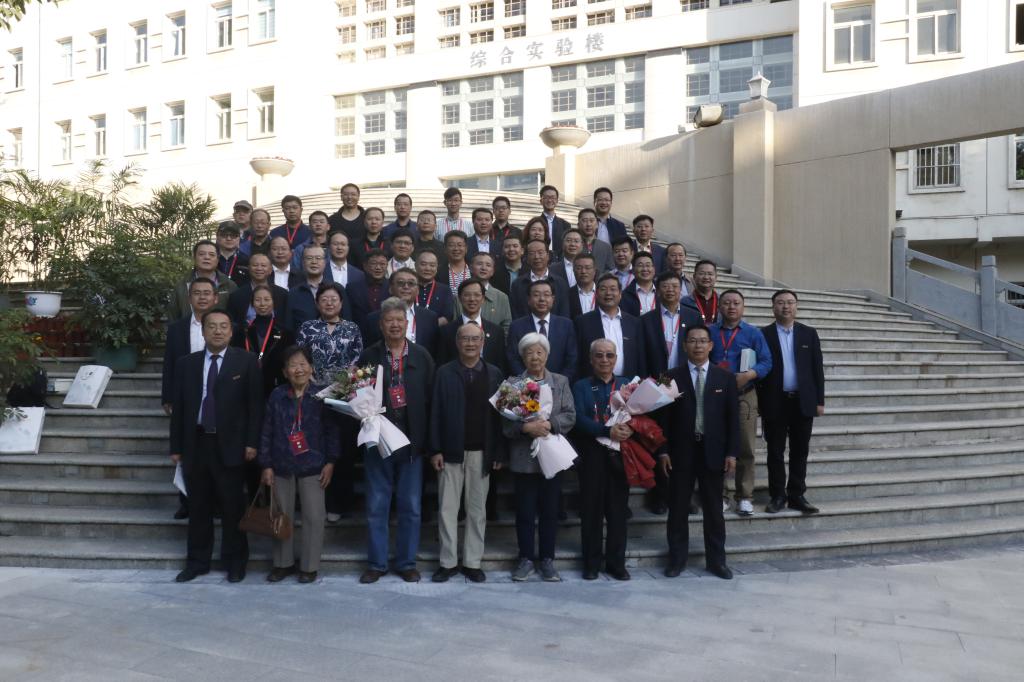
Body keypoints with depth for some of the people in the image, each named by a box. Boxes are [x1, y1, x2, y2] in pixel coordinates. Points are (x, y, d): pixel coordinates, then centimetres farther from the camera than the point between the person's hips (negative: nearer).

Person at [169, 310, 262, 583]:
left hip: (230, 445, -3)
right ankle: (197, 561, 24)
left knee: (233, 507, 5)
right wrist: (176, 447, 5)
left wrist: (252, 442, -9)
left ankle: (235, 562, 17)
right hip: (195, 444, 3)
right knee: (198, 507, 11)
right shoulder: (187, 363, 9)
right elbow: (178, 407, 9)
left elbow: (255, 404, -3)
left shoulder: (246, 361, 0)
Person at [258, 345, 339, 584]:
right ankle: (283, 563, 27)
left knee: (313, 517, 2)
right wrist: (266, 465, -1)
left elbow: (331, 429, -3)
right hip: (282, 466, 2)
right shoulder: (276, 396, 0)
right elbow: (266, 432, 2)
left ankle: (309, 566, 16)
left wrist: (330, 462, -7)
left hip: (312, 466, -2)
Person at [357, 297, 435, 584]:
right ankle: (376, 563, 22)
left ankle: (407, 563, 22)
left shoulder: (422, 356, 2)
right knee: (376, 507, 8)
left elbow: (431, 398, 0)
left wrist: (426, 439, -5)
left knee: (410, 507, 9)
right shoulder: (369, 356, 1)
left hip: (411, 441, 1)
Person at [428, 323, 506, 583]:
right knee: (447, 508, 4)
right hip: (451, 451, -1)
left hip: (481, 452, 1)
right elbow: (436, 412, -1)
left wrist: (500, 452, -3)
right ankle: (448, 562, 16)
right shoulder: (444, 373, 1)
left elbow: (500, 414, 2)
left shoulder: (494, 374, 4)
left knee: (477, 509, 9)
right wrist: (435, 450, -7)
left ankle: (472, 562, 19)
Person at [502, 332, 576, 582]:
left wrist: (549, 424, -17)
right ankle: (526, 558, 20)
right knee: (525, 511, 6)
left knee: (550, 511, 8)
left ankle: (547, 559, 20)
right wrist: (526, 427, -20)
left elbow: (570, 416, -1)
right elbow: (505, 421, -4)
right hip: (524, 457, -1)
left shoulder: (561, 382, 7)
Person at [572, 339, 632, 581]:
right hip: (591, 457, -1)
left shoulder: (627, 385, 11)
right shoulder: (581, 387, 5)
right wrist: (608, 431, -21)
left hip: (619, 457, 2)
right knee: (591, 511, 5)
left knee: (618, 511, 6)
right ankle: (591, 563, 16)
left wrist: (630, 428, -20)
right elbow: (579, 420, -9)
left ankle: (616, 563, 18)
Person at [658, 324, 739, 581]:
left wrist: (732, 452, -2)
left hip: (713, 451, 1)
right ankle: (677, 558, 18)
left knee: (714, 509, 9)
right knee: (678, 507, 7)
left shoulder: (725, 377, 5)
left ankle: (716, 560, 20)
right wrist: (663, 451, -6)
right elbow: (664, 417, 0)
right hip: (681, 451, -1)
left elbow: (733, 417, 3)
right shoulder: (672, 377, 1)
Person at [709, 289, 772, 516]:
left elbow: (766, 362, 0)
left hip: (744, 395, -1)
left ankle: (744, 496, 9)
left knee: (746, 448, -1)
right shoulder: (710, 332, 9)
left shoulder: (754, 333, 6)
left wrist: (749, 375, -16)